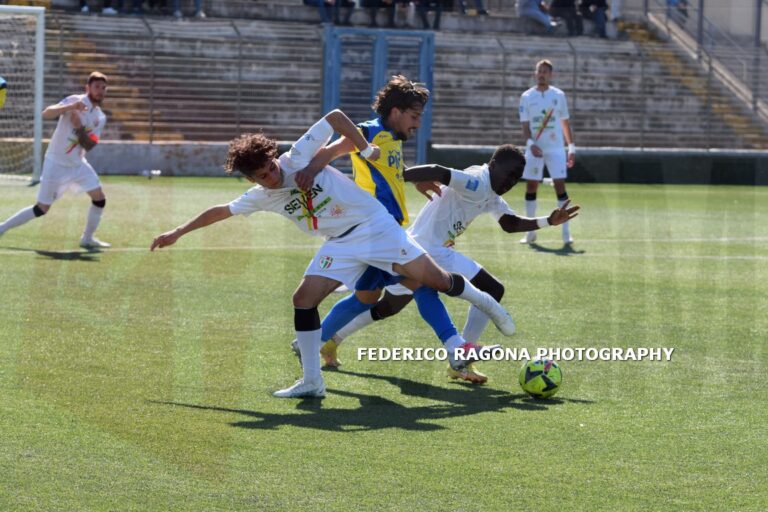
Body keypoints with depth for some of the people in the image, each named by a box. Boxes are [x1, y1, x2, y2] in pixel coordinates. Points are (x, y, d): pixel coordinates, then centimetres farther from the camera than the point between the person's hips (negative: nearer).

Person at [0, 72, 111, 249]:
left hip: (78, 163, 6)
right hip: (56, 163, -6)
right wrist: (70, 107, -44)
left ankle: (87, 238, 11)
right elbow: (46, 114, -29)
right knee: (42, 209, -5)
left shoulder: (100, 118, 3)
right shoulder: (74, 101, -15)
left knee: (100, 198, -4)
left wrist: (79, 128, -24)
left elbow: (89, 146, -8)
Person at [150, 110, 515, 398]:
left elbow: (335, 117, -13)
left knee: (432, 277, -10)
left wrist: (365, 149, -15)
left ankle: (485, 303, 16)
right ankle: (312, 382, -3)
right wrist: (177, 233, 15)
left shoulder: (298, 157, -15)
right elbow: (221, 211, 12)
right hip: (341, 245, 5)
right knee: (303, 298, -10)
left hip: (375, 225, -5)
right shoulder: (260, 198, 0)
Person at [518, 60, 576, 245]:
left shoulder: (559, 96, 5)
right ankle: (530, 232, 11)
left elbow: (565, 123, 11)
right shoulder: (527, 97, 4)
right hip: (534, 148, 1)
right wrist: (530, 143, -16)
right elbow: (525, 125, 1)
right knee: (531, 187, 2)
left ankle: (566, 232, -6)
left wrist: (572, 147, 6)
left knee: (560, 186, -8)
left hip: (555, 148, -1)